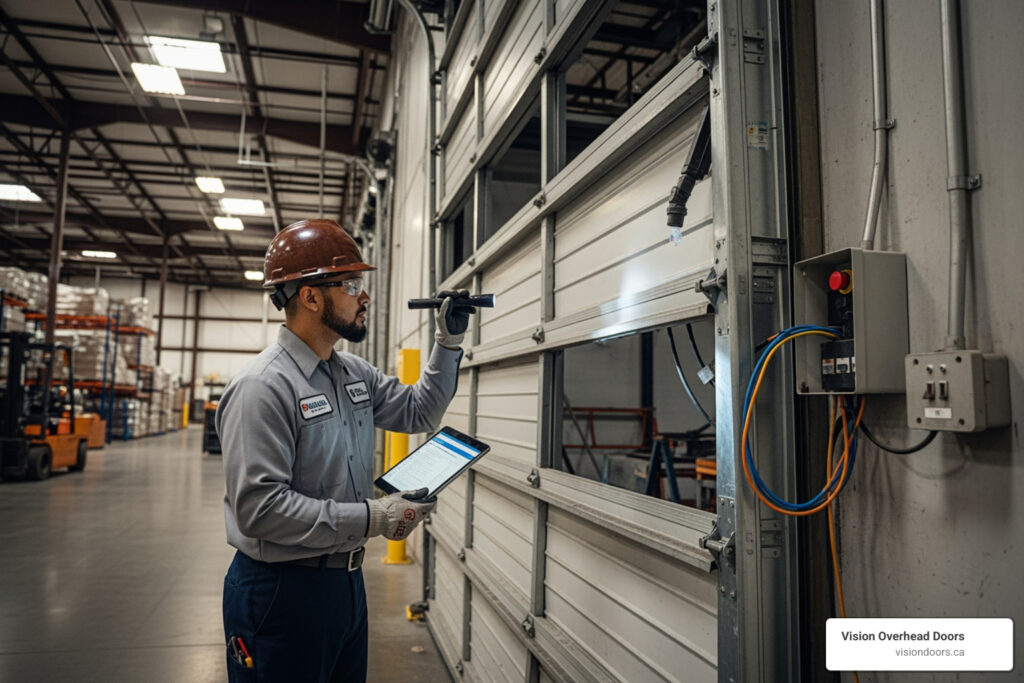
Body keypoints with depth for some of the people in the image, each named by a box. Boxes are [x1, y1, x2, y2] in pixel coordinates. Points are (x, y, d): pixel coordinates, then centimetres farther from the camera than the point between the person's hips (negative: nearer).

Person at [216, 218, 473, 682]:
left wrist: (448, 343, 5)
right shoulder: (263, 387, -21)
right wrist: (373, 518, -25)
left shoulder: (356, 374, 5)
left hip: (346, 580, 8)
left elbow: (419, 411, 17)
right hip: (281, 591, -8)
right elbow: (259, 508, -26)